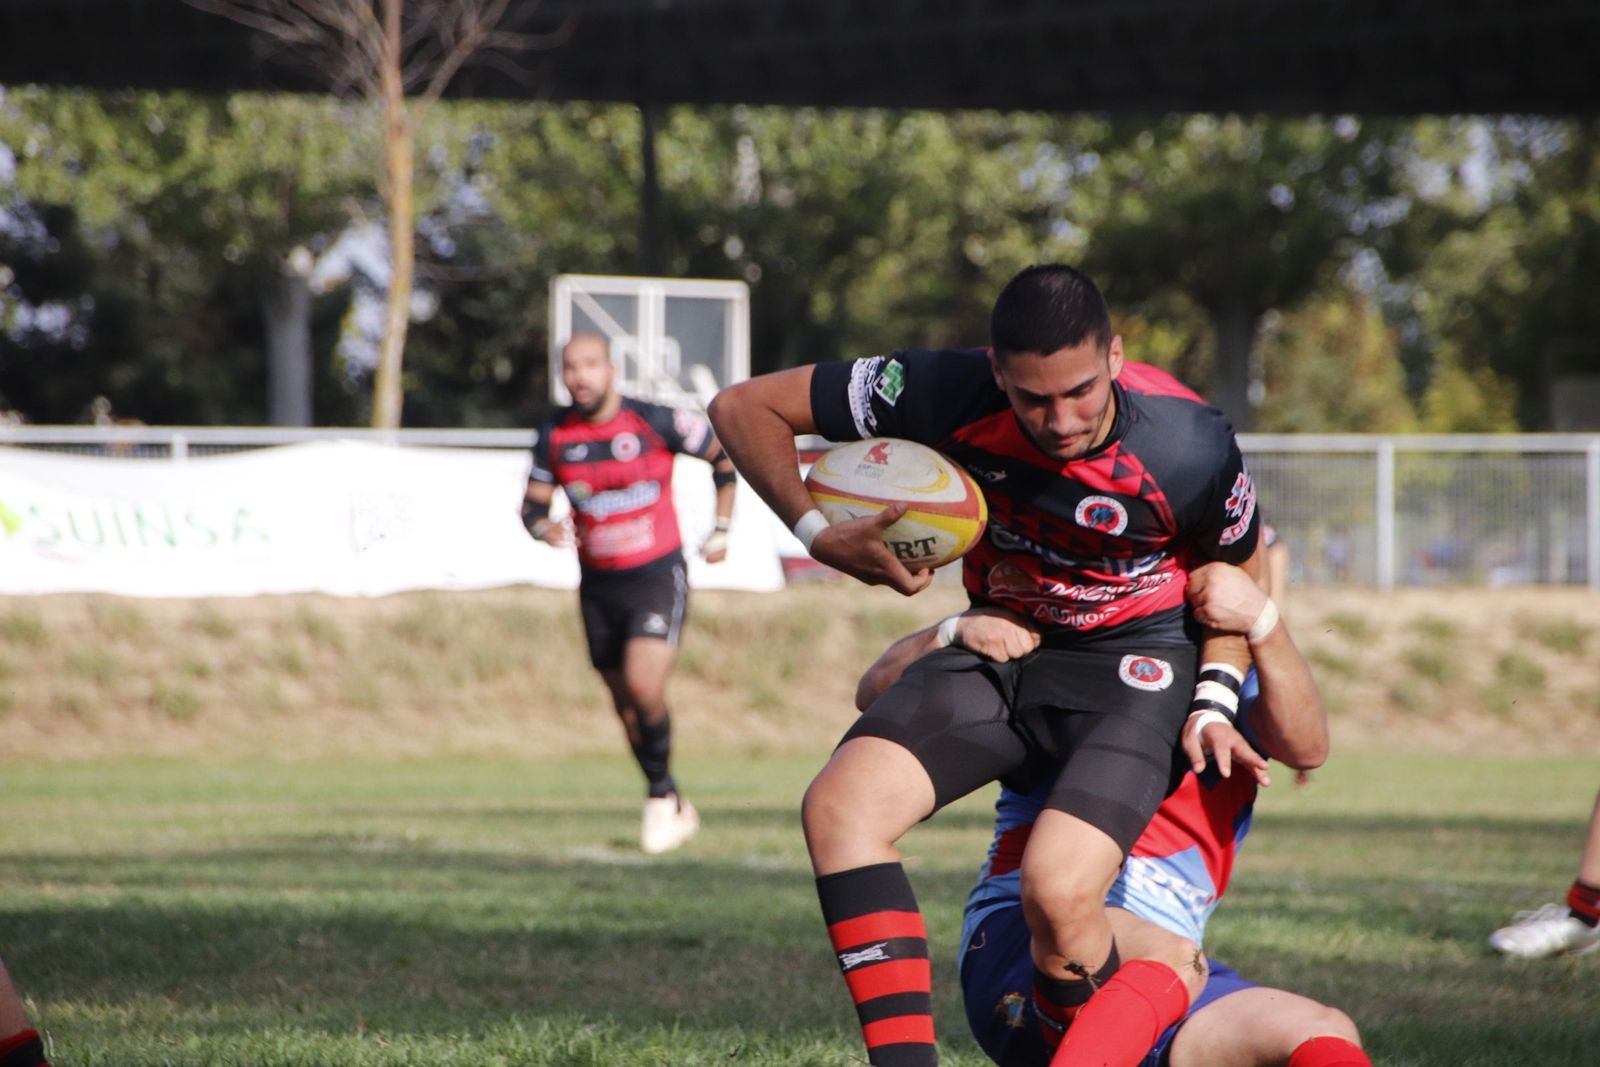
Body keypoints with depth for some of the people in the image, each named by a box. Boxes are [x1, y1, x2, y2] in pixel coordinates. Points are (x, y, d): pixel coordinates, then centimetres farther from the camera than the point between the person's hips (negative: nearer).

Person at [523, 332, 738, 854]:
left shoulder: (656, 422, -10)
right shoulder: (554, 435, -1)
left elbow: (726, 453, 4)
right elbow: (532, 503, 7)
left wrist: (721, 529, 3)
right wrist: (544, 527, -17)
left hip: (657, 576, -4)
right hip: (598, 586, 4)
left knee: (644, 688, -22)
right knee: (626, 706, 8)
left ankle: (660, 796, 0)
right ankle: (676, 809, 26)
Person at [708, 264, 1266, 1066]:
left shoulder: (1189, 450, -24)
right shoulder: (950, 395, -21)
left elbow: (1239, 577, 0)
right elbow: (743, 407, -10)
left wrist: (1212, 706, -12)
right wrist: (820, 535, -18)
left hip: (1133, 665, -4)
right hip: (1001, 643, 4)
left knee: (1058, 892, -29)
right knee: (839, 807, -22)